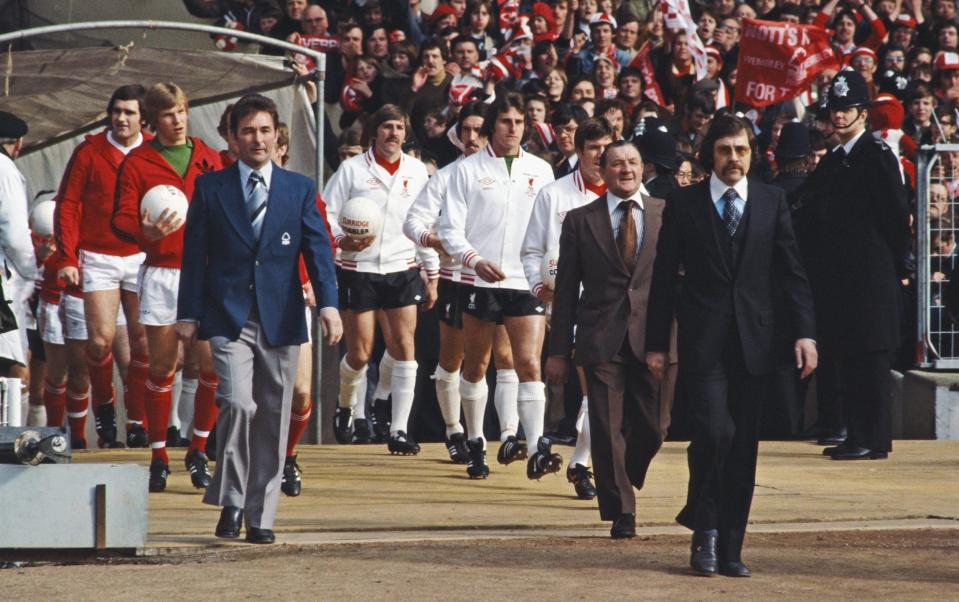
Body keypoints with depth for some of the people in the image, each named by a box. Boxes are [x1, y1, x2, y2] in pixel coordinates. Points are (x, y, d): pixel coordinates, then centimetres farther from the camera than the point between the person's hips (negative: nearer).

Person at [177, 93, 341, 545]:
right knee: (238, 404, -19)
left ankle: (260, 516, 14)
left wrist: (328, 305, -12)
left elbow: (318, 250, 2)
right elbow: (194, 254, 7)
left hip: (280, 319, 2)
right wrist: (188, 313, 1)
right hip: (229, 319, -2)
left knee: (273, 420, 4)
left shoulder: (300, 189, 9)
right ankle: (230, 502, -3)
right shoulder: (210, 188, 6)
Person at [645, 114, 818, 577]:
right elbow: (664, 278, 6)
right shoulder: (683, 204, 4)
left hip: (752, 342, 2)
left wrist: (804, 331, -2)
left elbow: (791, 272, 8)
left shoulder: (772, 201, 9)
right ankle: (705, 529, 2)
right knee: (714, 431, -17)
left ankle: (730, 550, 11)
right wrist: (656, 343, 3)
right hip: (702, 341, -2)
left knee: (743, 448, 3)